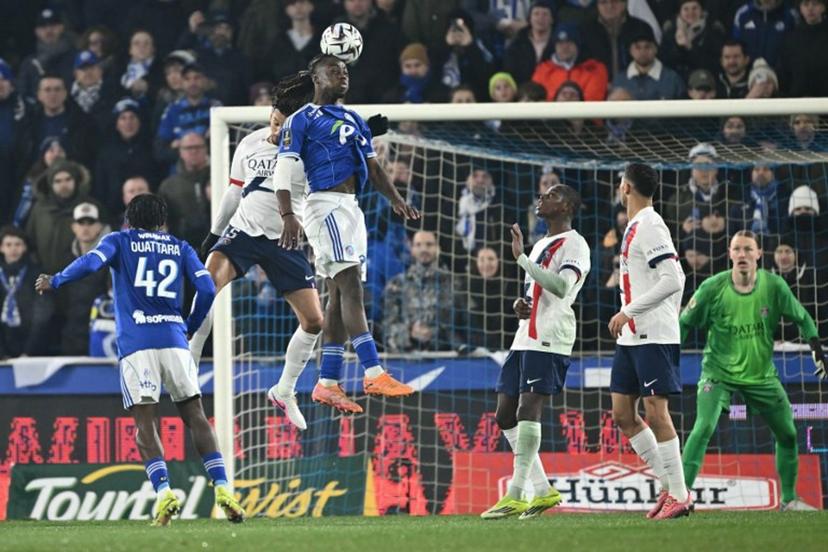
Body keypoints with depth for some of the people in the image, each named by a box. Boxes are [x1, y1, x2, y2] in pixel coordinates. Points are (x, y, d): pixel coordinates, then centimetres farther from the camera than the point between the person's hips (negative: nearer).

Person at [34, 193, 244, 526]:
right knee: (195, 416, 7)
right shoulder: (180, 248, 18)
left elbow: (91, 262, -7)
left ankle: (163, 491, -20)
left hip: (135, 342, -2)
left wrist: (54, 282, 6)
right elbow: (207, 289, 7)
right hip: (174, 340, 2)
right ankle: (222, 488, -4)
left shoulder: (120, 241, 12)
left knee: (144, 422, -3)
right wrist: (190, 328, 21)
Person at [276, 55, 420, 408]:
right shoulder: (301, 120, -1)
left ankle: (327, 383, 8)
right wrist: (288, 216, -21)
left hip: (351, 207, 8)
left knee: (340, 295, 6)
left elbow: (373, 167, 23)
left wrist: (396, 200, 7)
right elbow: (283, 173, -8)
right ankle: (373, 374, -24)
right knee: (351, 286, -17)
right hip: (326, 205, -8)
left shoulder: (354, 120, 21)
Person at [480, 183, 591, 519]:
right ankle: (542, 490, 11)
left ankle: (515, 496, -20)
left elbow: (561, 287, -22)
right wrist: (520, 306, 10)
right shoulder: (540, 246, 24)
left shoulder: (574, 245, -5)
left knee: (528, 409, -17)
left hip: (549, 340, -10)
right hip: (525, 338, 10)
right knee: (506, 416, 6)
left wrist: (521, 258, -24)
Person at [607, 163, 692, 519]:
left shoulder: (649, 227, -13)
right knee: (623, 414, 8)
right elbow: (676, 279, 22)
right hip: (631, 337, 10)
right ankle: (669, 485, 13)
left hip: (654, 337, -10)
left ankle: (679, 495, -4)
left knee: (656, 413, -9)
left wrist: (628, 311, -20)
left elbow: (672, 280, -22)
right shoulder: (635, 227, 16)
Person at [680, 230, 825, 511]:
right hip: (719, 371, -3)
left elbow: (802, 318, 4)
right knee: (704, 428, -24)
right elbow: (685, 323, -4)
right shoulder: (713, 288, -15)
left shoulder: (774, 286, -10)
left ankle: (789, 499, 27)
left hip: (762, 374, 3)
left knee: (788, 434, 9)